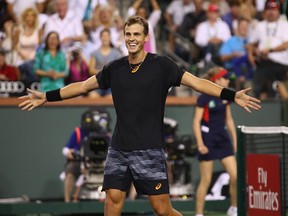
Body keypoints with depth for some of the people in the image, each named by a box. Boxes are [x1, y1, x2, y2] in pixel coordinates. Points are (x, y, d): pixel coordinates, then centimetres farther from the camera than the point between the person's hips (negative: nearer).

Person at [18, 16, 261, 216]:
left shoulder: (161, 65, -5)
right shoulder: (115, 69, 7)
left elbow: (197, 82, -12)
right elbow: (83, 86, 18)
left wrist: (231, 95, -24)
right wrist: (46, 97, 19)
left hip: (149, 150, -4)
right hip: (118, 150, 4)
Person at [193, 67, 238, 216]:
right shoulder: (204, 97, -11)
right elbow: (196, 121, -11)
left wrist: (235, 140, 16)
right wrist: (200, 143, -18)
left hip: (223, 139, 6)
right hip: (208, 141, -6)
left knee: (235, 176, -2)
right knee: (206, 180, -2)